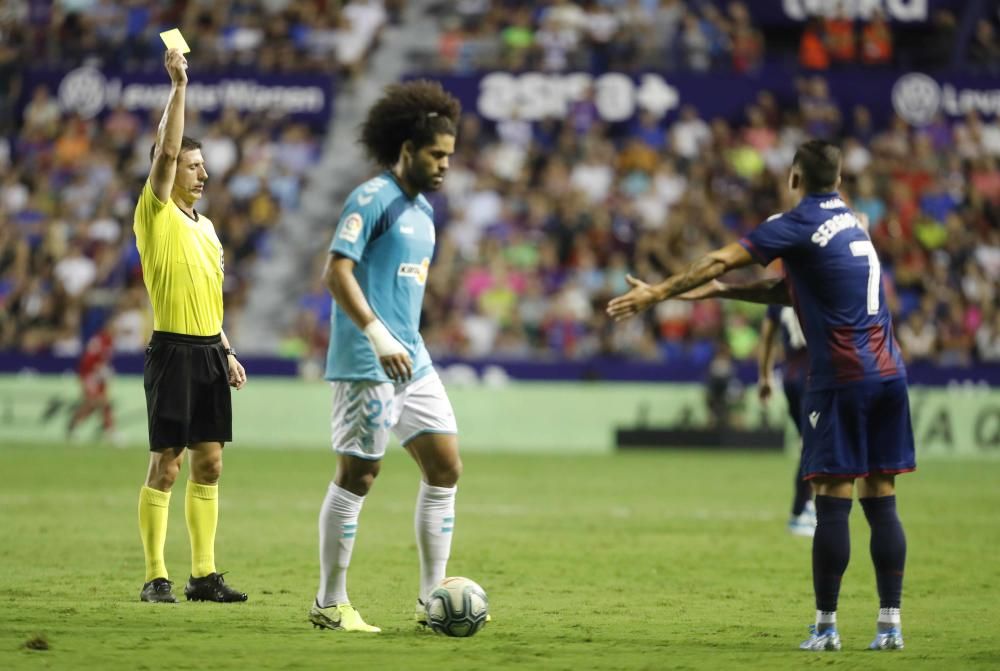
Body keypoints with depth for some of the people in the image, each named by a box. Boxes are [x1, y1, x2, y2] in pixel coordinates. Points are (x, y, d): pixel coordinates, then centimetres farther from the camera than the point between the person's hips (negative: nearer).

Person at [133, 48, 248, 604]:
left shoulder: (205, 226, 17)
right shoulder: (157, 214, -5)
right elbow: (167, 151, -20)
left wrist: (227, 352, 18)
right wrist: (179, 86, -20)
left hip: (210, 351, 7)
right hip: (173, 350, -7)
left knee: (209, 463, 7)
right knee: (167, 465, -6)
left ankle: (205, 574, 11)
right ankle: (156, 578, -2)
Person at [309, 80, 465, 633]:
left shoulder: (422, 210, 17)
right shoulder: (373, 199, -11)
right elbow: (337, 272, -20)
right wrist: (378, 336, -26)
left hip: (411, 360, 9)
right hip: (366, 364, -9)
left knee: (445, 468, 5)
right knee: (357, 475, -4)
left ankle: (430, 601, 10)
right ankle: (330, 604, 5)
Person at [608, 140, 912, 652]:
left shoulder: (798, 225, -5)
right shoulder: (852, 223, 19)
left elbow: (723, 260, -10)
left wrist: (659, 293, -3)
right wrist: (721, 291, 26)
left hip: (840, 379, -7)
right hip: (887, 375, 7)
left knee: (833, 500, -3)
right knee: (880, 500, 5)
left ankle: (825, 626, -2)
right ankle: (890, 624, 2)